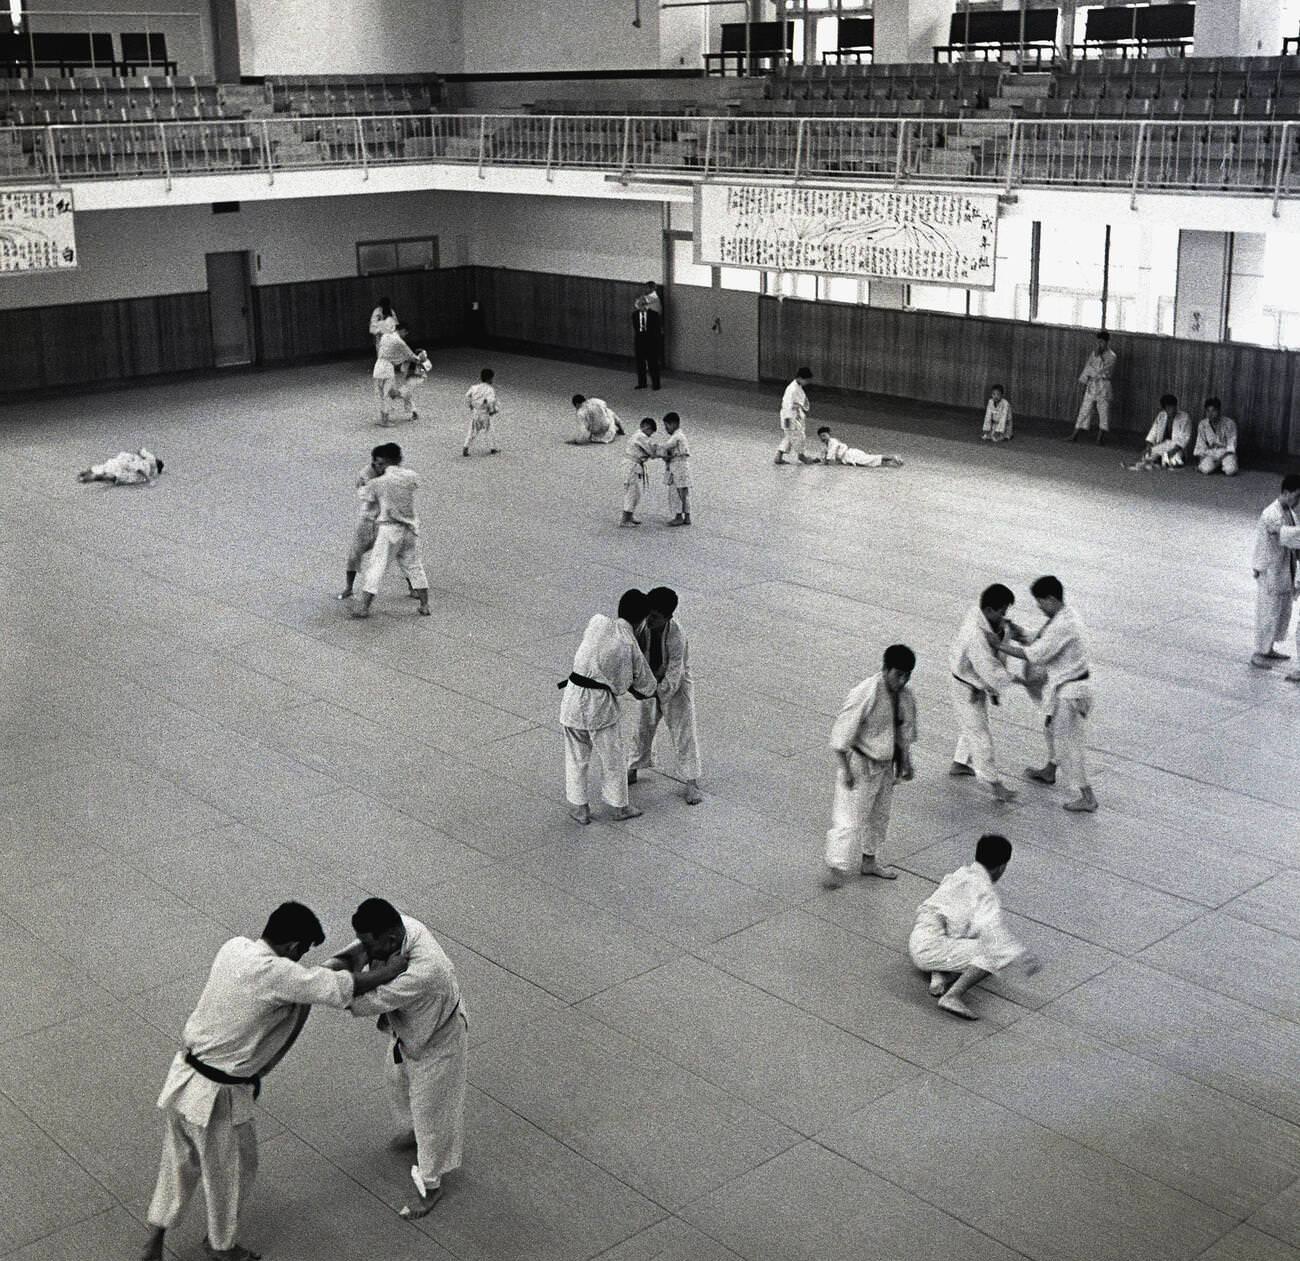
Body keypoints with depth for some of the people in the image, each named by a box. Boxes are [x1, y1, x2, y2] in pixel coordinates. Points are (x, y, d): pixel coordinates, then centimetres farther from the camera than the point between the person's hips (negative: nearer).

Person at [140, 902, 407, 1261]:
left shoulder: (234, 948, -4)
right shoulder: (278, 974, -27)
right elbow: (351, 987, -22)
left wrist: (337, 965, 4)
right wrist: (399, 965, -7)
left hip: (184, 1077, 7)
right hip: (218, 1096, -7)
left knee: (181, 1162, 28)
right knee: (230, 1170, 19)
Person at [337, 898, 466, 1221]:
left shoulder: (424, 971, -48)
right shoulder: (398, 926, -25)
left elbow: (370, 1002, -40)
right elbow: (357, 953, -11)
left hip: (435, 1042, -8)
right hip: (408, 1029, 8)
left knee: (429, 1112, 12)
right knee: (397, 1076, 32)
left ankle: (431, 1186, 36)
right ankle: (414, 1133, 63)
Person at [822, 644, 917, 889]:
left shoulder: (905, 696, -4)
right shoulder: (864, 695, -27)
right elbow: (842, 732, -22)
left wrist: (905, 761, 12)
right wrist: (844, 769, -21)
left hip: (885, 764, 8)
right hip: (860, 764, -8)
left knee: (880, 814, 21)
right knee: (850, 817, -4)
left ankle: (869, 861, 39)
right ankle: (835, 867, 9)